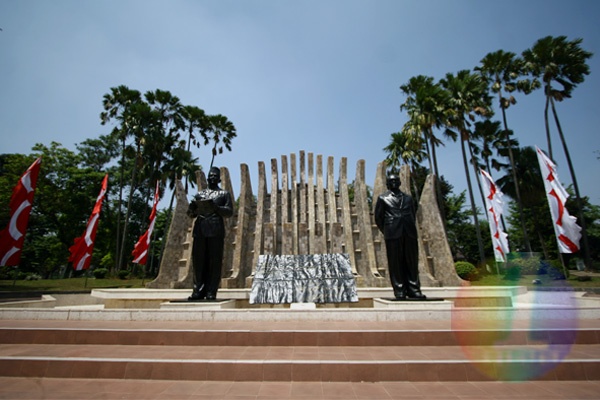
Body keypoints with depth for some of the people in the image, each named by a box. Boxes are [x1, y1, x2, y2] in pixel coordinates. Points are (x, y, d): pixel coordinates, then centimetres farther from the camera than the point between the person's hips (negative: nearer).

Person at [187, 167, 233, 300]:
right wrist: (192, 208, -5)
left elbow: (230, 212, 1)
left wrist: (216, 207, -15)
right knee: (198, 261, 2)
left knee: (214, 263, -3)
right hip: (200, 230, 3)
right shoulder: (199, 194, 20)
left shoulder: (224, 194, 12)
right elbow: (191, 214, 18)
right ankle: (198, 291, 10)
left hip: (216, 231, -3)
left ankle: (211, 292, 2)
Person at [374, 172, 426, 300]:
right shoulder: (383, 198, 9)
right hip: (393, 235, -3)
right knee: (396, 264, -1)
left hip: (409, 234, 3)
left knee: (412, 263, 4)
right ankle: (399, 292, 6)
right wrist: (387, 232, 4)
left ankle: (413, 290, 11)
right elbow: (378, 218, 7)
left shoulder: (408, 198, 19)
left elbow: (413, 215, 20)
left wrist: (411, 229, 8)